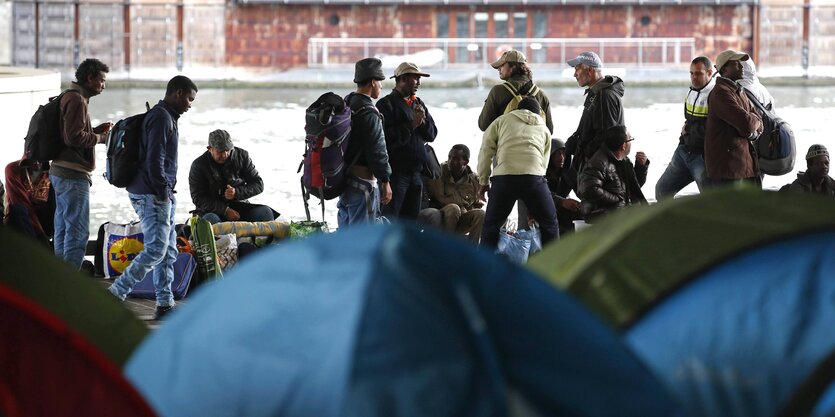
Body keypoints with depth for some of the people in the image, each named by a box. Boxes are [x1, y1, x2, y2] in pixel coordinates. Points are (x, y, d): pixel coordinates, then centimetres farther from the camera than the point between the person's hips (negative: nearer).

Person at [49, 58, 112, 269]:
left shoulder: (69, 98, 18)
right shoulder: (76, 101, -14)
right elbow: (74, 137, -22)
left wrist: (96, 130, 13)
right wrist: (100, 138, -9)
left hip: (61, 173, 11)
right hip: (73, 176, -11)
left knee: (63, 231, 13)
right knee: (78, 231, -10)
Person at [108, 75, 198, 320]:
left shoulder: (166, 117, 20)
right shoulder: (161, 118, -13)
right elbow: (155, 158, -20)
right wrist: (163, 192, -16)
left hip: (161, 194, 11)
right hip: (152, 195, -11)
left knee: (168, 251, 9)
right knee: (156, 249, -12)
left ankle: (165, 305, 10)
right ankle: (115, 295, -9)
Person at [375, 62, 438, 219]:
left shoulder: (418, 103, 17)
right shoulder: (387, 104, -7)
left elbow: (432, 134, 14)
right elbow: (386, 137, -17)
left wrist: (423, 121, -5)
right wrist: (411, 125, -16)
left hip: (415, 171, 8)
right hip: (395, 172, -8)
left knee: (411, 218, 12)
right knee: (389, 218, -10)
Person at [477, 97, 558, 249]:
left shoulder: (502, 120, 24)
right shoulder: (544, 129, 29)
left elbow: (486, 149, 13)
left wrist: (483, 181, 20)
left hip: (504, 176, 0)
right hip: (534, 177, 1)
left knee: (491, 225, 14)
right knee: (549, 223, 16)